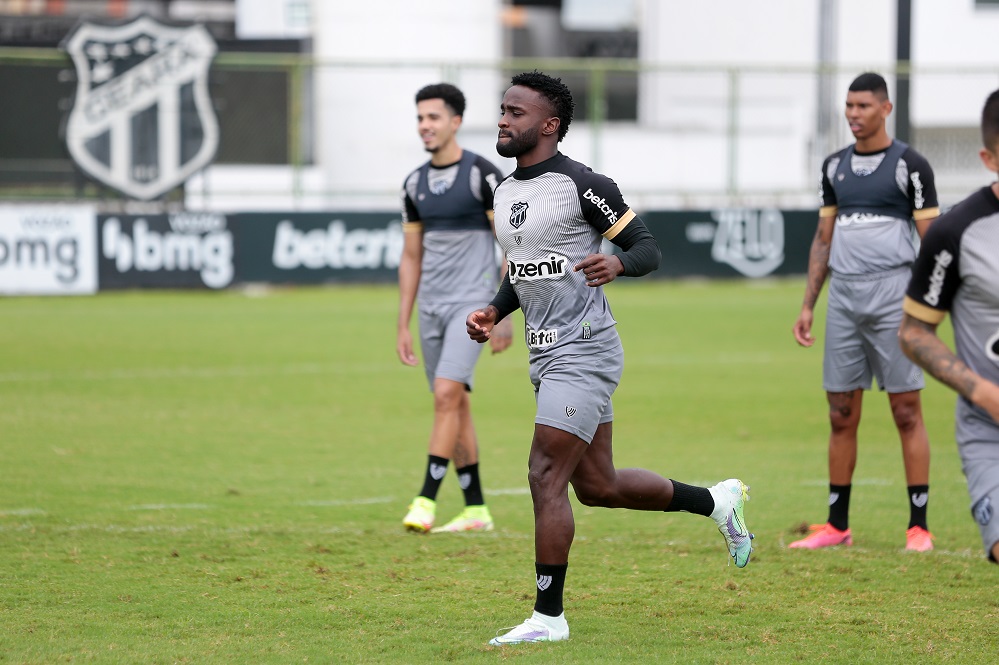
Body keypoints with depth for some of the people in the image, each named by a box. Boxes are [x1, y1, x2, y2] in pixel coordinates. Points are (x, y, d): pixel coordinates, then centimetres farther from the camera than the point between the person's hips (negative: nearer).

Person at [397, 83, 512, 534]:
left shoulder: (482, 175, -7)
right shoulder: (415, 184, 11)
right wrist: (403, 325, 12)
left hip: (471, 304, -6)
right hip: (432, 307, 6)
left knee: (447, 395, -18)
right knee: (456, 406, 8)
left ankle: (426, 500, -18)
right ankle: (475, 510, 14)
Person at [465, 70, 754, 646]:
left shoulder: (581, 185, -12)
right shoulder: (506, 192, 13)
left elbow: (648, 247, -9)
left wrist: (617, 263, -30)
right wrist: (495, 311, 8)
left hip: (582, 351, -9)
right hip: (548, 355, 9)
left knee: (546, 476, -12)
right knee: (597, 486, 14)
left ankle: (549, 616, -4)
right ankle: (717, 501, 34)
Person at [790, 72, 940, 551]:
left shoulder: (910, 166, -1)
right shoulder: (835, 167, 14)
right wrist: (808, 306, 14)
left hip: (893, 293, -5)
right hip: (843, 296, 5)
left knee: (907, 412, -5)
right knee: (841, 415, 5)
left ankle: (919, 526, -2)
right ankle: (837, 525, 11)